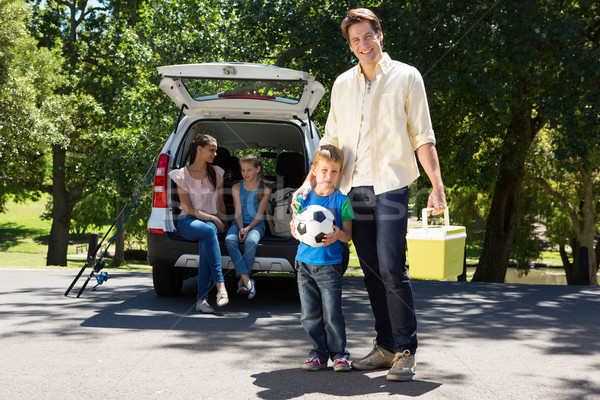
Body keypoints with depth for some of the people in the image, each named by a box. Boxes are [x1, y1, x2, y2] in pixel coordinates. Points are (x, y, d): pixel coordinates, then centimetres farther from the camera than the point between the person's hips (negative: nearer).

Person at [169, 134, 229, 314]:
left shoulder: (217, 173, 12)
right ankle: (220, 285, -47)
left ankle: (202, 299, -39)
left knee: (205, 243, -36)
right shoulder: (182, 175, 1)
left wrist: (223, 223, 10)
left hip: (212, 221, 2)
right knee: (209, 231, -39)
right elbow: (188, 209, -5)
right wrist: (212, 218, -12)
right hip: (188, 222, -2)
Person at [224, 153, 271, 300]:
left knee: (251, 241, -36)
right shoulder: (237, 188, 9)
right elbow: (238, 212, 2)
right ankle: (246, 279, -39)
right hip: (239, 223, 2)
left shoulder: (264, 190, 3)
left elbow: (259, 215, -2)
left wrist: (248, 229, -18)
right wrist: (241, 229, -16)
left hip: (256, 225, -2)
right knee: (229, 240, -32)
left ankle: (242, 280, -30)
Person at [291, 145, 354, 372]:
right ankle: (318, 353, 17)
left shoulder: (341, 200, -1)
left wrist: (338, 235, -23)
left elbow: (348, 234, -1)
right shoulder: (304, 198, 7)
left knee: (332, 314, -5)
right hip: (305, 262, 3)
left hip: (330, 264, -3)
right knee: (309, 314, 5)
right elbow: (296, 231, 11)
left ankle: (339, 353, 9)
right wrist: (295, 230, -13)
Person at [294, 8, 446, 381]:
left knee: (391, 270, -11)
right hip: (354, 189, 5)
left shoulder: (406, 77, 3)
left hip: (390, 187, -4)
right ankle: (385, 347, 14)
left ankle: (406, 352, -3)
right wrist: (311, 179, 10)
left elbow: (422, 138, 0)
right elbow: (331, 139, 20)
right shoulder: (342, 84, 15)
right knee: (372, 272, 7)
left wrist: (437, 186, -8)